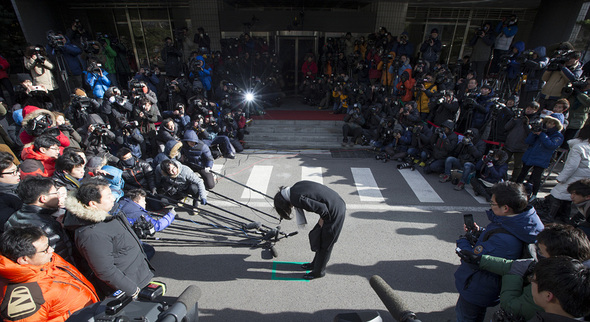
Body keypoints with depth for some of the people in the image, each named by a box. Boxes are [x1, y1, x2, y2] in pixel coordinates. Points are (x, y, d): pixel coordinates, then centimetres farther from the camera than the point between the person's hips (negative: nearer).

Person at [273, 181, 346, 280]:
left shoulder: (297, 199, -21)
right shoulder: (296, 187, 5)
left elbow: (322, 208, -24)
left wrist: (322, 221, -5)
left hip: (334, 213, -9)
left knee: (324, 244, 8)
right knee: (317, 237, 21)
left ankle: (318, 271, 28)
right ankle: (316, 263, 40)